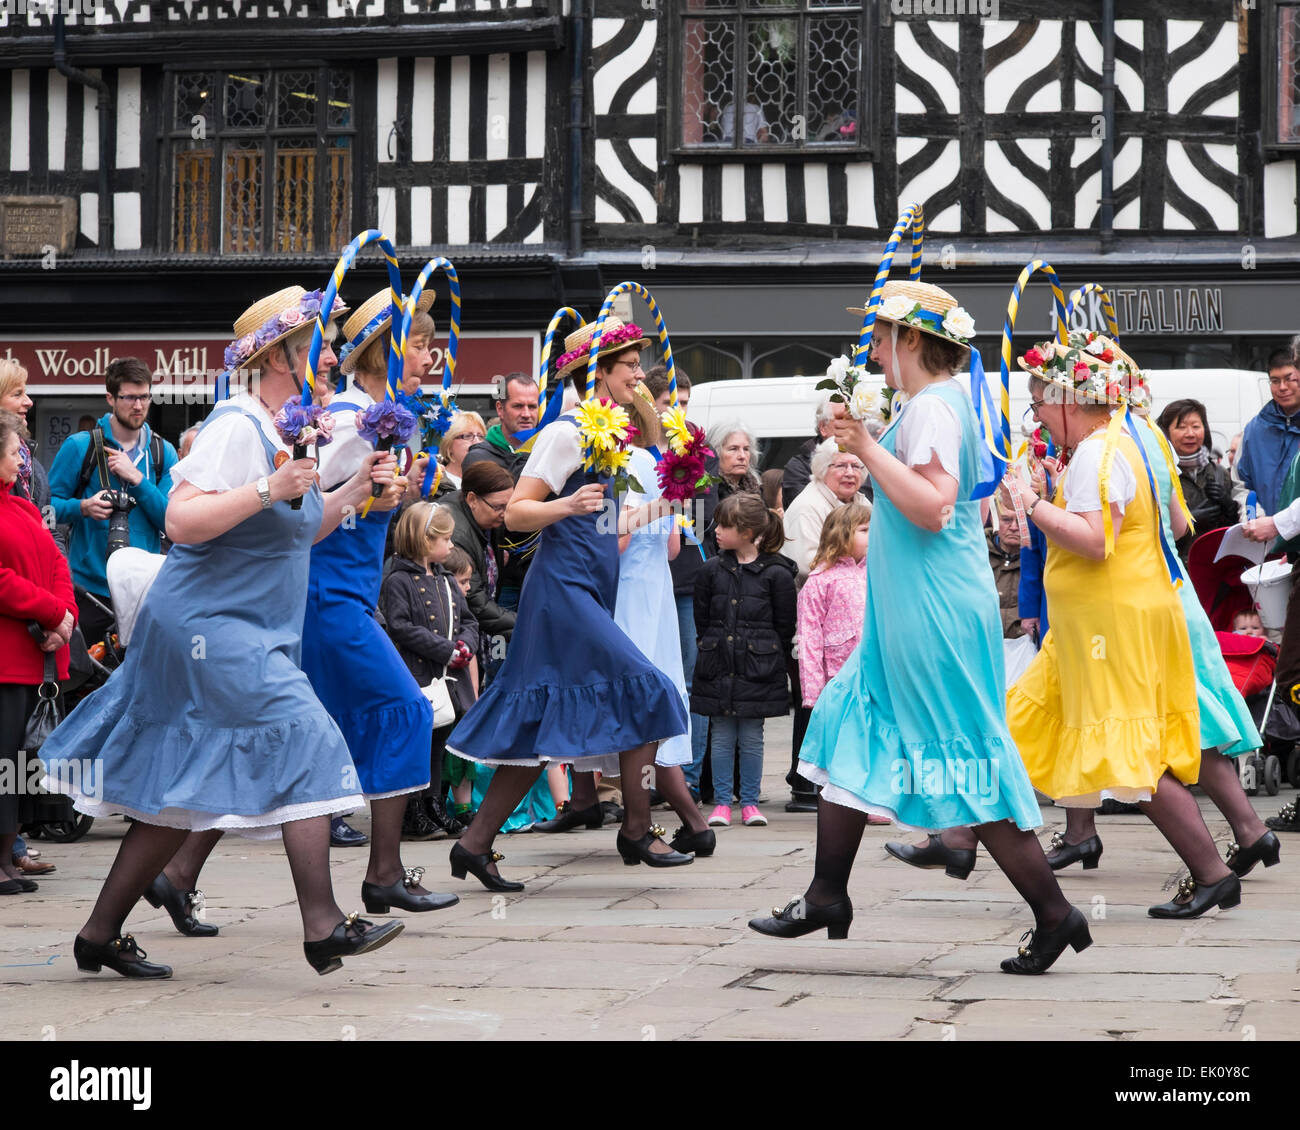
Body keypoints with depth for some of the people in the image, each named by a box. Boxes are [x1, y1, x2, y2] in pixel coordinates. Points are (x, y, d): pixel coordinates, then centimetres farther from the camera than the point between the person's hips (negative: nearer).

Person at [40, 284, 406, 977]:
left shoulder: (283, 432, 16)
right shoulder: (236, 428, -15)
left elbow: (296, 531, 25)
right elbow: (182, 521, -24)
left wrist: (355, 490, 12)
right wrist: (267, 490, -30)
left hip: (250, 630, 10)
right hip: (213, 626, -10)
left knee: (178, 793, 10)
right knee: (303, 743, -16)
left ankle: (100, 936, 15)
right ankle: (323, 928, -19)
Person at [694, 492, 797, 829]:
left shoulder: (776, 574, -4)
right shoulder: (712, 571, 5)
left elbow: (785, 626, 1)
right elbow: (702, 621, 11)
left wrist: (768, 661, 2)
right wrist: (712, 652, 6)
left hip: (758, 673, -2)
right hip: (719, 671, 2)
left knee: (751, 738, 3)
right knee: (722, 738, 5)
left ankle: (750, 801, 14)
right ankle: (722, 802, 12)